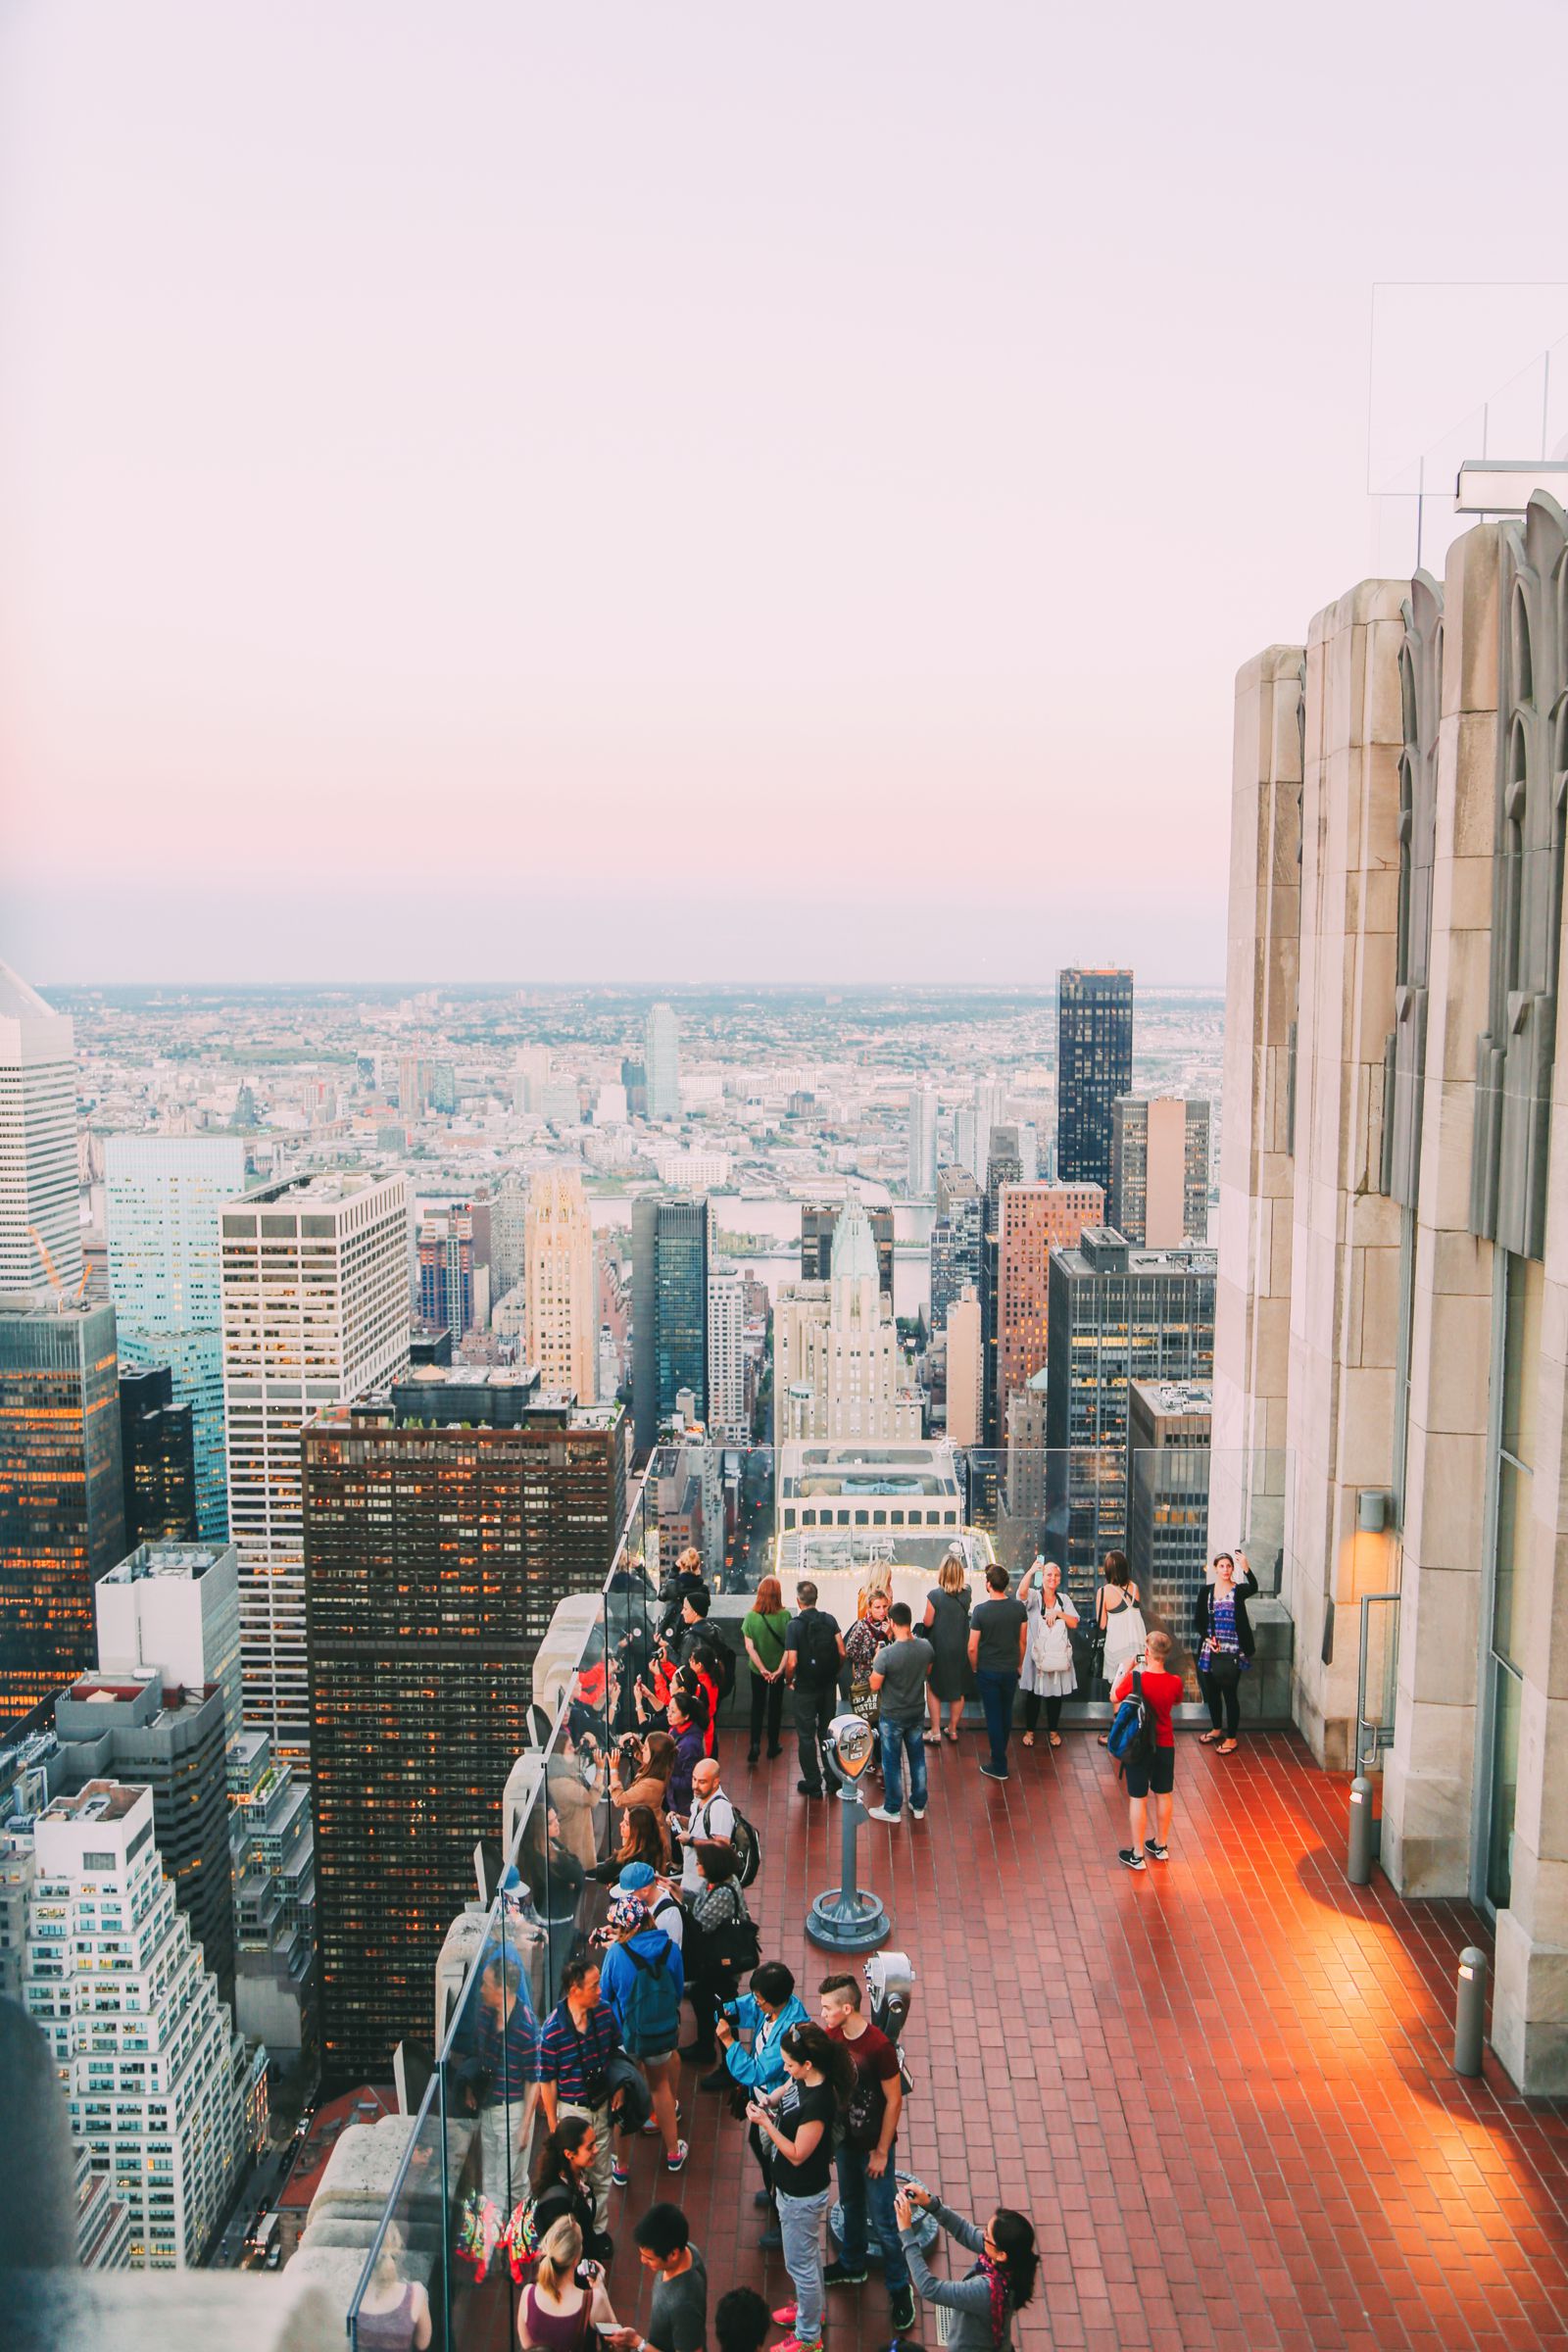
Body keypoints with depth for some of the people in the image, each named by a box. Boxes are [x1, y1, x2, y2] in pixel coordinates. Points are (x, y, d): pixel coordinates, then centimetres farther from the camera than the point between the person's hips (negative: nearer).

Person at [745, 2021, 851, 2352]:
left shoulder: (818, 2104, -37)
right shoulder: (802, 2078, -12)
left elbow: (797, 2154, -29)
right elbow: (784, 2089, 11)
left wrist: (765, 2123, -28)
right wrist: (766, 2102, -9)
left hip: (801, 2195, -8)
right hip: (792, 2187, 8)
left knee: (800, 2263, 12)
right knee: (808, 2253, 29)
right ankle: (810, 2308, 51)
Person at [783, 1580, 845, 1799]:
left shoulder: (795, 1625, -16)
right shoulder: (830, 1620, -5)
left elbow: (792, 1662, -20)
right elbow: (842, 1652, -8)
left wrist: (789, 1681, -1)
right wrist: (835, 1674, 8)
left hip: (805, 1688, -4)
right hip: (828, 1686, 4)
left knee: (806, 1736, 8)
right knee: (827, 1732, 18)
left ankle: (813, 1784, 13)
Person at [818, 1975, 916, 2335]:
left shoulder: (879, 2046, -30)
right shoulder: (831, 2035, -10)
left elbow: (894, 2101, -21)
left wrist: (881, 2152, -15)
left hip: (874, 2144, -6)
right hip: (845, 2138, 6)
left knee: (884, 2219, 6)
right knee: (850, 2205, 25)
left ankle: (899, 2289, 25)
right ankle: (852, 2265, 47)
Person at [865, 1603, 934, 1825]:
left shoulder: (886, 1654, -29)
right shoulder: (926, 1647, -14)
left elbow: (874, 1687, -17)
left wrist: (875, 1662, -4)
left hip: (892, 1716, -4)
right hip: (917, 1713, 4)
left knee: (892, 1763, 13)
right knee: (917, 1758, 20)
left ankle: (892, 1810, 27)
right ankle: (918, 1806, 33)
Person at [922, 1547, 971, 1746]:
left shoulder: (935, 1595, -21)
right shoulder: (965, 1594, -9)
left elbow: (927, 1622, -12)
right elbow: (967, 1574, 14)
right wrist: (961, 1555, 23)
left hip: (938, 1648, -3)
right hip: (961, 1648, 3)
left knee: (934, 1689, 13)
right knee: (958, 1690, 17)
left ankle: (935, 1733, 15)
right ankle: (953, 1730, 28)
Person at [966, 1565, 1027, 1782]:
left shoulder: (981, 1611, -19)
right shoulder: (1019, 1608, -9)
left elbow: (972, 1647, -14)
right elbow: (1022, 1641, 3)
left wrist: (975, 1668, 4)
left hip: (988, 1672, -4)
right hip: (1010, 1670, 4)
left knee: (993, 1717, 5)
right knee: (1006, 1714, 20)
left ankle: (999, 1766, 11)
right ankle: (1000, 1754, 37)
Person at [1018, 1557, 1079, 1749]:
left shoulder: (1064, 1599, 8)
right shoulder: (1034, 1596, -5)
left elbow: (1074, 1623, 1)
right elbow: (1022, 1592, -28)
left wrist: (1058, 1613, -15)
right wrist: (1031, 1571, -41)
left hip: (1059, 1654, 3)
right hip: (1037, 1653, -3)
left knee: (1056, 1694, 10)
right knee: (1033, 1694, 4)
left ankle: (1053, 1730, 26)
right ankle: (1029, 1730, 19)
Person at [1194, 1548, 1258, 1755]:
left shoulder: (1238, 1591, -6)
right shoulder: (1207, 1591, 5)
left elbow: (1253, 1588, -30)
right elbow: (1198, 1620, 7)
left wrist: (1246, 1568, -46)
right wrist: (1207, 1638, -10)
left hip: (1231, 1651, -4)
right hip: (1210, 1650, 4)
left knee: (1230, 1693, -1)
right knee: (1211, 1691, 15)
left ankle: (1231, 1738, 10)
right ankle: (1217, 1728, 35)